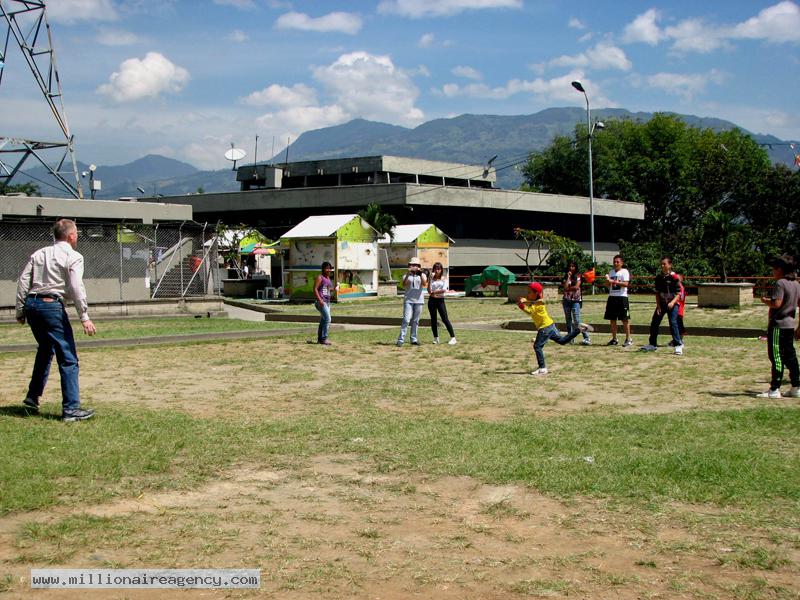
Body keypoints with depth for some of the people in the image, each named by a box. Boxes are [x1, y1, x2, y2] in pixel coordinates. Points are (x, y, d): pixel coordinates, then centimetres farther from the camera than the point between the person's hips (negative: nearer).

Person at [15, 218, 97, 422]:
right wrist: (84, 317, -14)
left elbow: (23, 281, 11)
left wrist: (21, 311, 16)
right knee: (68, 358, -4)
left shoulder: (38, 254, 16)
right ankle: (71, 409, -7)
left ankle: (33, 397, 30)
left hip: (31, 304, 7)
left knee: (45, 350, 27)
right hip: (52, 306, -7)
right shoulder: (73, 257, -2)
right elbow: (76, 287, -13)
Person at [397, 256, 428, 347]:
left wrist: (420, 274, -22)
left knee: (415, 321, 7)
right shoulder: (406, 275, 7)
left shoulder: (422, 275, 9)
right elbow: (404, 285, -11)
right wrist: (408, 274, -22)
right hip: (408, 300, -2)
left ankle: (414, 339, 13)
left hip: (418, 301, 2)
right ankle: (401, 339, -14)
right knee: (406, 320, -11)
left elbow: (424, 284, -10)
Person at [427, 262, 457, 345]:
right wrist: (430, 278, -13)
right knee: (433, 319, 6)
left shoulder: (444, 279, 3)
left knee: (445, 319, -7)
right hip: (432, 300, 2)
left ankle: (453, 337, -6)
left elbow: (444, 290, -13)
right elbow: (429, 290, -9)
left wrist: (434, 292, -10)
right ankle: (436, 338, 17)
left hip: (440, 300, -2)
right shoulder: (432, 279, 6)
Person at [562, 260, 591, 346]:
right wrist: (568, 277, -6)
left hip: (575, 300, -5)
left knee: (577, 321, -12)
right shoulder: (566, 277, 9)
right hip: (566, 299, 5)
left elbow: (576, 287, -14)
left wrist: (568, 288, -5)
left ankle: (587, 338, -11)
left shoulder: (578, 276, 1)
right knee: (568, 320, 6)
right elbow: (565, 287, -7)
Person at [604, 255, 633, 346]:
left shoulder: (624, 271, -3)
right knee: (612, 319, 6)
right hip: (612, 297, 6)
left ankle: (628, 339, 1)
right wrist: (608, 281, -2)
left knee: (625, 319, -4)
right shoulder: (611, 272, 15)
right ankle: (614, 339, 14)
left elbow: (626, 284, -17)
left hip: (622, 297, -6)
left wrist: (614, 281, -24)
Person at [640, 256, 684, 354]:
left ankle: (678, 345, -15)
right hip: (661, 303, 6)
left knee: (673, 323, -19)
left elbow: (678, 293, -11)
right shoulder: (658, 277, 4)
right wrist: (658, 306, 1)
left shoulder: (675, 277, -12)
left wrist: (673, 302, -26)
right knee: (654, 323, 7)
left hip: (672, 304, -6)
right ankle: (652, 344, 21)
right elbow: (657, 292, 9)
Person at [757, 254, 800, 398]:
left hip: (778, 325, -8)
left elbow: (776, 304, -24)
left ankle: (774, 389, -4)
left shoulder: (780, 283, -15)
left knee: (776, 356, -5)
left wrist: (766, 301, -3)